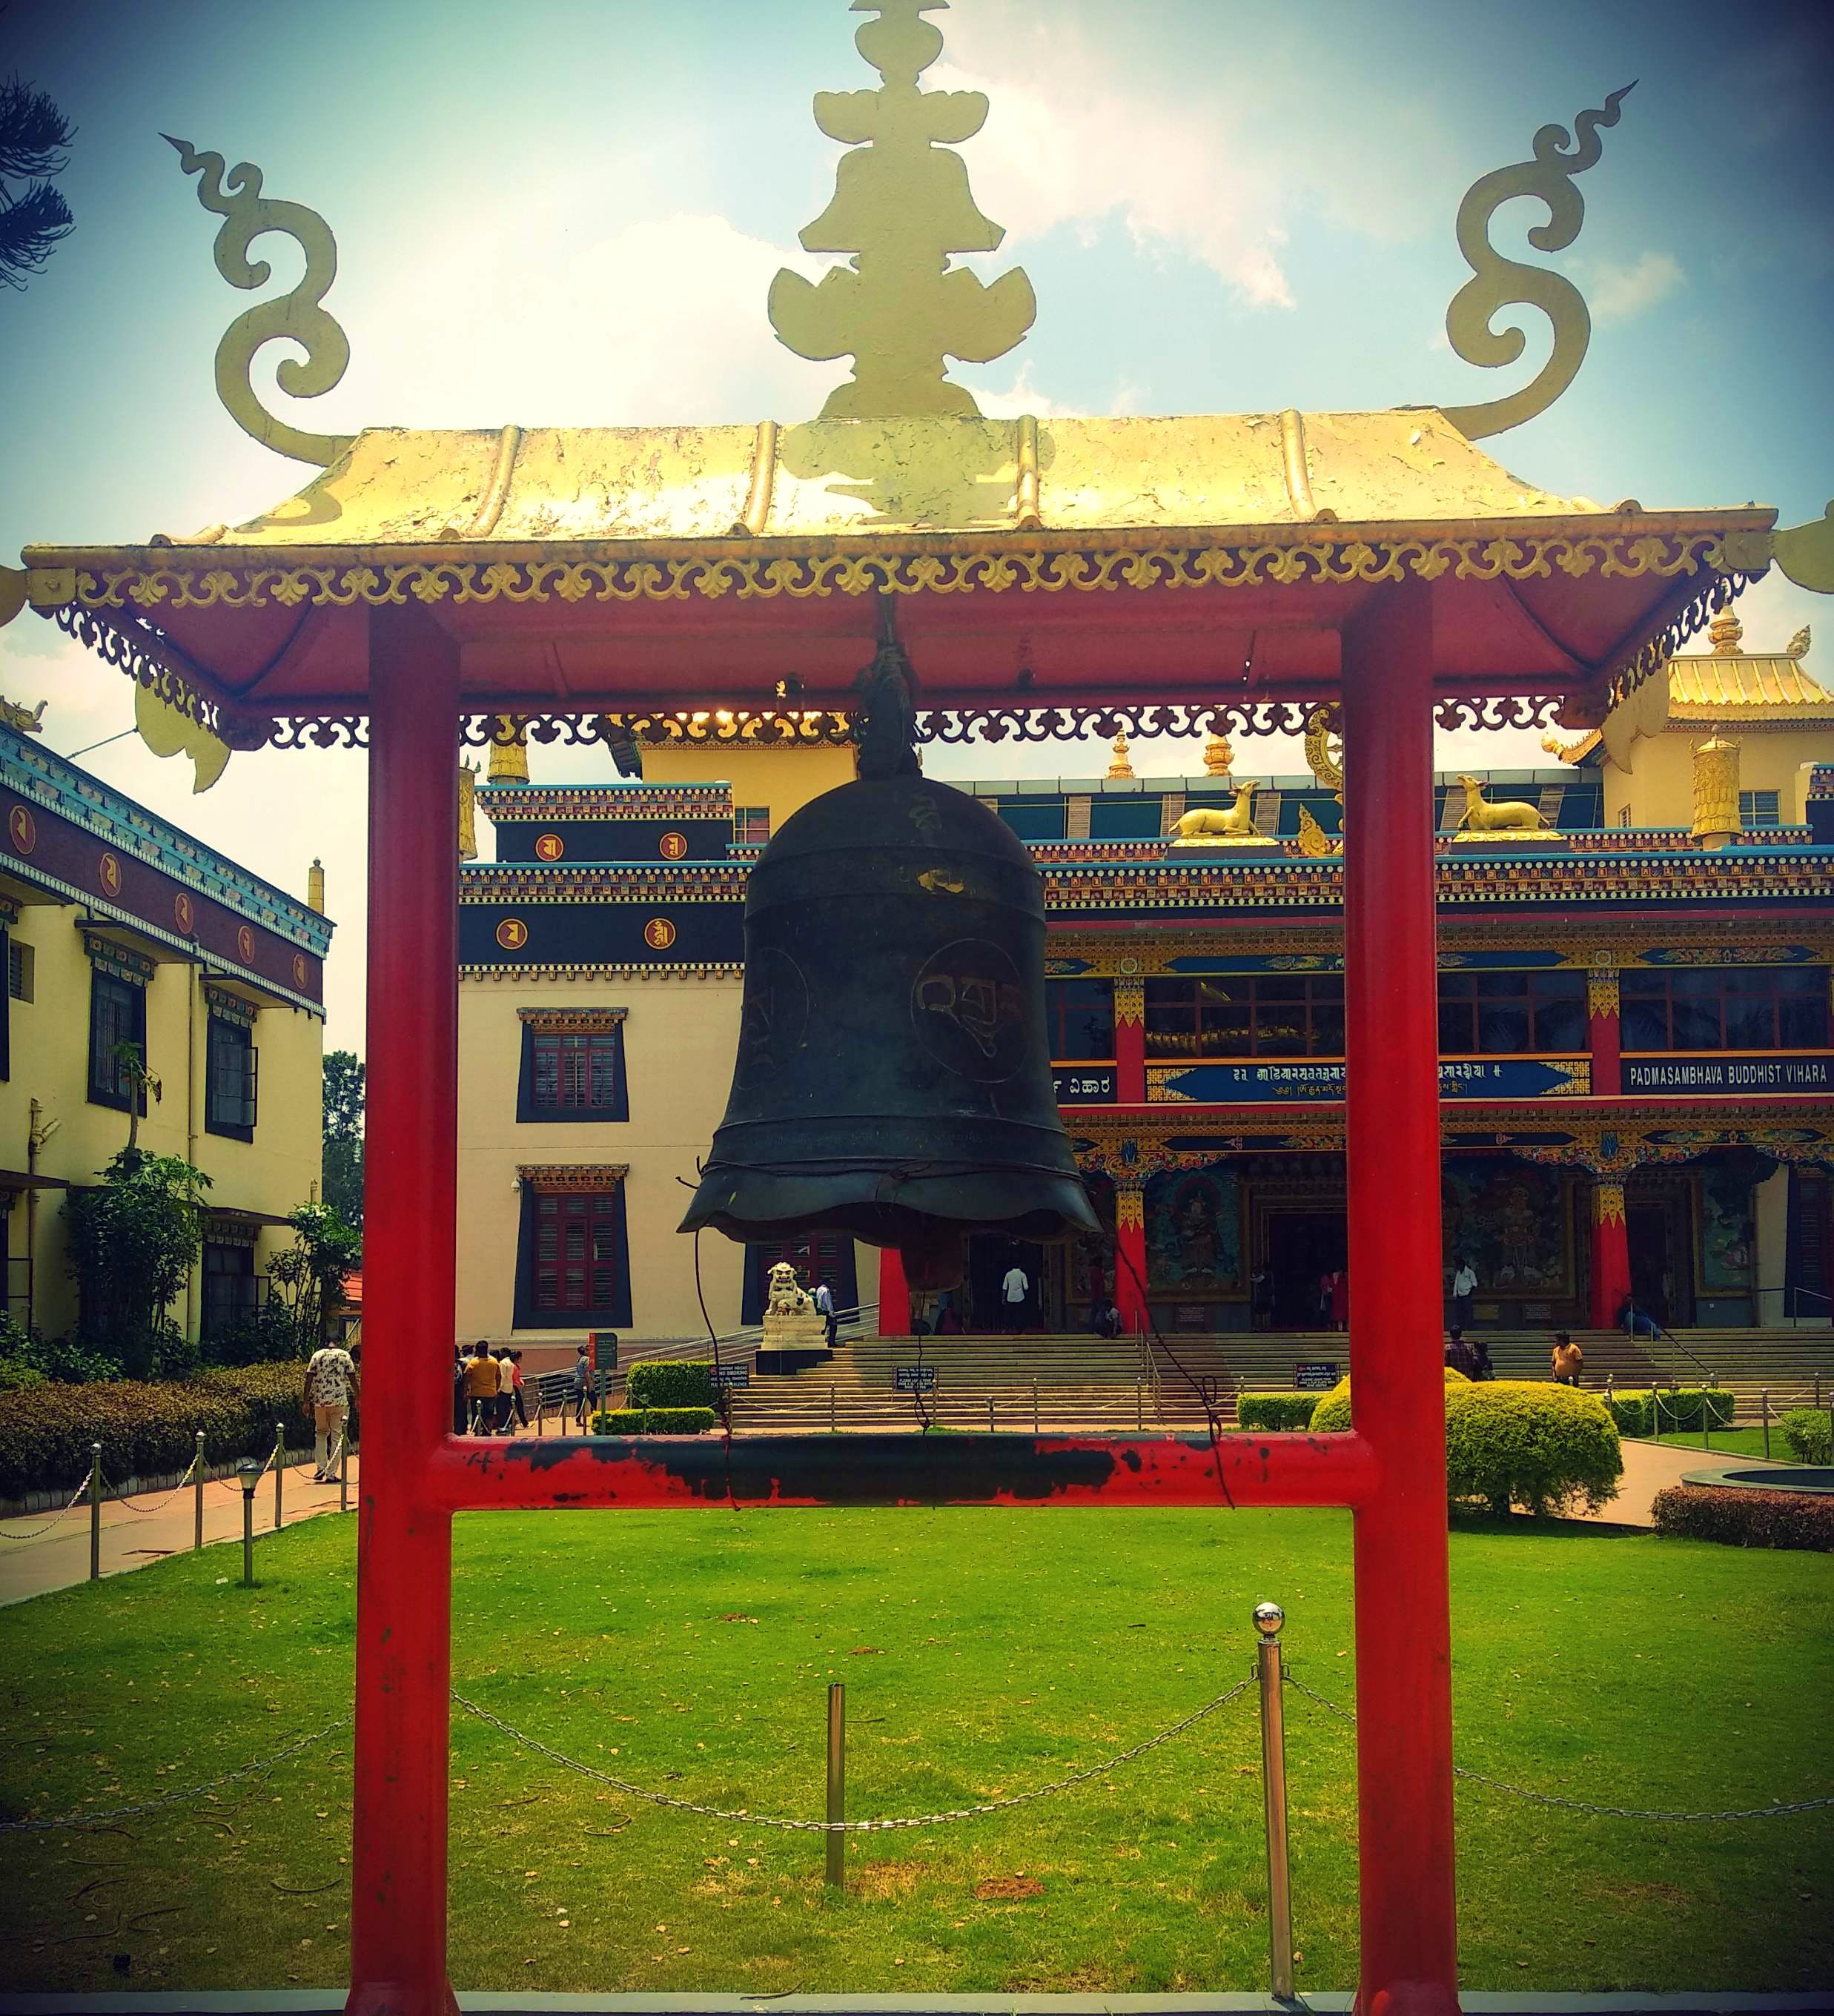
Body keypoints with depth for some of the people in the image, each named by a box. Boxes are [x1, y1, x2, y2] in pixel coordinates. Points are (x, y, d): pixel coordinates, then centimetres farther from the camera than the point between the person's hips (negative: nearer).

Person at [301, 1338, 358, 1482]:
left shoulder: (317, 1355, 8)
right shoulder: (344, 1355, 5)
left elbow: (309, 1380, 1)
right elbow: (353, 1379, 0)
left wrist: (306, 1402, 2)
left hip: (320, 1400, 2)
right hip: (339, 1400, -2)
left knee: (321, 1433, 20)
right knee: (337, 1436, 4)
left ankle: (320, 1468, 7)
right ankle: (330, 1473, 0)